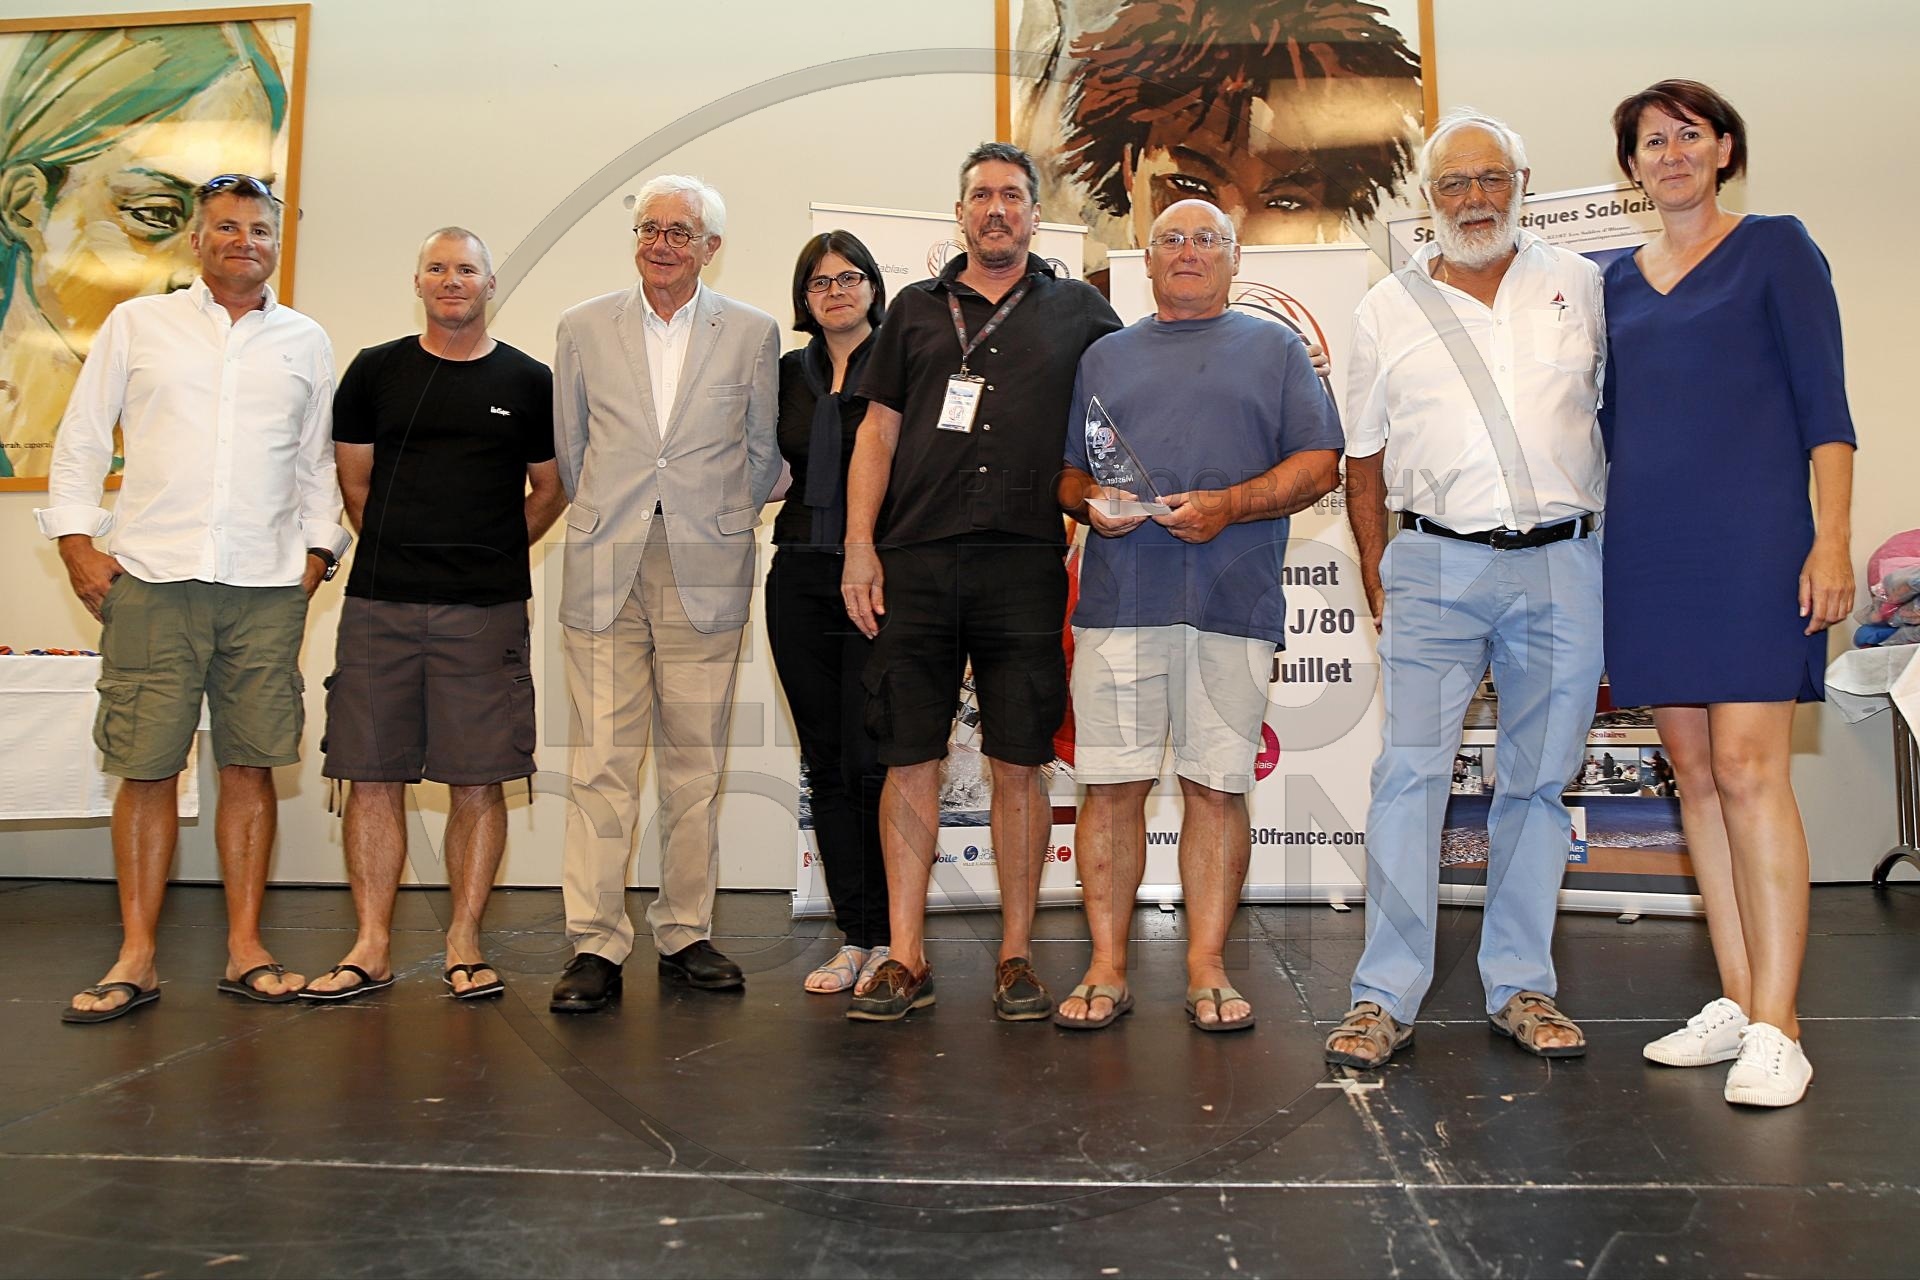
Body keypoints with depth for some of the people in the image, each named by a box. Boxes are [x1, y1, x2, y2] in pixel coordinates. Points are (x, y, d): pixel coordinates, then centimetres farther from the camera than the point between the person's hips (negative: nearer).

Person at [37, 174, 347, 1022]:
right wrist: (77, 541, 2)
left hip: (267, 587, 1)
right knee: (147, 768, 0)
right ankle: (136, 959, 9)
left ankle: (245, 949, 12)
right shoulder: (138, 323, 11)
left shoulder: (305, 342, 14)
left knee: (250, 767, 3)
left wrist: (318, 549, 6)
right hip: (151, 579, -1)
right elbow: (80, 439, 11)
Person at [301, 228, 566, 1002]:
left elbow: (549, 490, 15)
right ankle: (372, 948, 11)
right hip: (379, 605, 2)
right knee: (371, 777, 2)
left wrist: (493, 556, 11)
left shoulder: (529, 382, 7)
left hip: (487, 611, -1)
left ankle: (463, 945, 10)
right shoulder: (374, 372, 11)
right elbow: (354, 481, 18)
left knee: (477, 782, 0)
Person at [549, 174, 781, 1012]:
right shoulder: (583, 328, 10)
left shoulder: (752, 334, 7)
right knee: (602, 763, -3)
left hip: (706, 574, 0)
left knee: (695, 763, 5)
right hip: (605, 573, 0)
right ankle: (595, 946, 3)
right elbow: (570, 447, 17)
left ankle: (686, 935, 16)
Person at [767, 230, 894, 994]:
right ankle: (854, 938, 17)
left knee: (874, 760, -7)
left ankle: (889, 938, 7)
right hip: (802, 580, 5)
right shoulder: (789, 374, 15)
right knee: (827, 763, 7)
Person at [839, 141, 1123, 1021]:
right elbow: (878, 430, 12)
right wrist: (859, 545, 3)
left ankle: (1016, 956, 12)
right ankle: (905, 958, 10)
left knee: (1018, 761, 1)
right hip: (915, 562, 1)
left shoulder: (1078, 312, 13)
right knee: (910, 759, 1)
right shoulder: (917, 310, 16)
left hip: (1025, 562, -1)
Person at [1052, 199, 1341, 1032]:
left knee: (1217, 784, 1)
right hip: (1119, 595, 2)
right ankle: (1106, 969, 7)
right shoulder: (1106, 356, 22)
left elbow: (1319, 464, 6)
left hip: (1233, 600, -1)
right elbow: (1067, 473, 20)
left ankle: (1208, 968, 10)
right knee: (1112, 783, -1)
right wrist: (1090, 502, -3)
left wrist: (1231, 505, -10)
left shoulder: (1275, 348, 15)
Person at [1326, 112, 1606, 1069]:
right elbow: (1364, 463, 11)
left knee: (1537, 783, 6)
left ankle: (1521, 988, 17)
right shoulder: (1388, 309, 11)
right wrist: (1378, 586, 5)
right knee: (1410, 774, -6)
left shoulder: (1580, 285, 11)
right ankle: (1386, 997, 0)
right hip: (1435, 565, -1)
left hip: (1562, 566, 1)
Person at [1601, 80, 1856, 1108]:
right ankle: (1735, 1002, 14)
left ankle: (1775, 1028, -6)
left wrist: (1831, 539, -11)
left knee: (1748, 767, -11)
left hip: (1749, 537, -5)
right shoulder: (1617, 281, 17)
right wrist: (1594, 555, 14)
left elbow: (1823, 403, -2)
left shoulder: (1775, 248, 4)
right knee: (1695, 773, 6)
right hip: (1646, 549, 5)